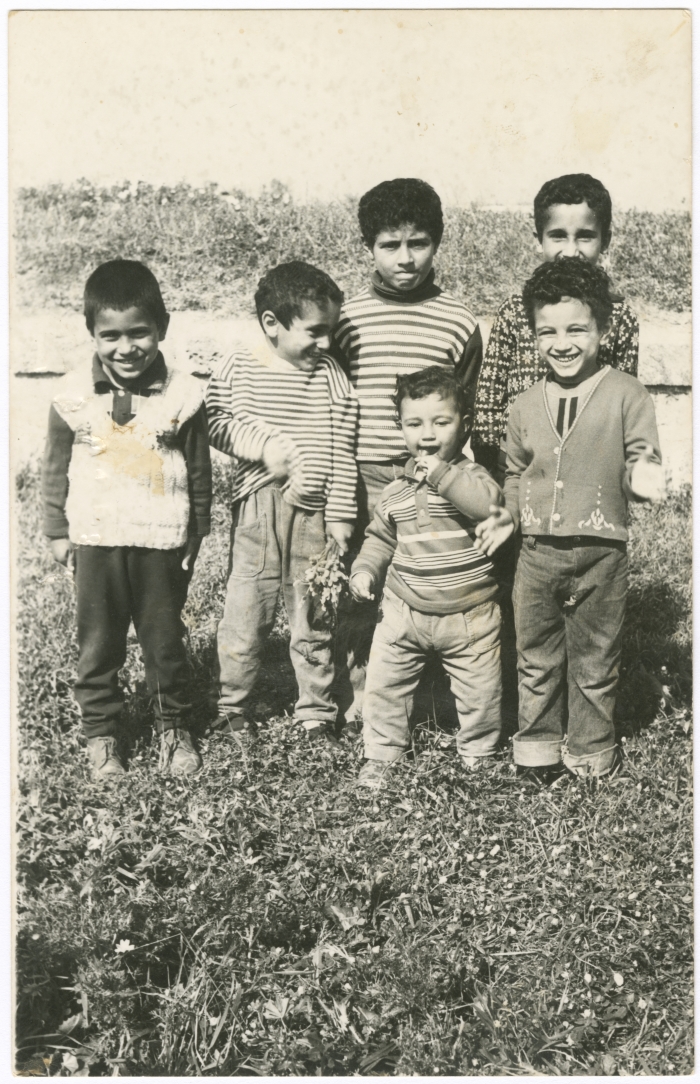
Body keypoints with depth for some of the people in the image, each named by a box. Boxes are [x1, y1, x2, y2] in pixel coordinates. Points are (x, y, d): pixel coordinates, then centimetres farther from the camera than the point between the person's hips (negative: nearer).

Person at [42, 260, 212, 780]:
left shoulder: (184, 395, -8)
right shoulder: (74, 397, -6)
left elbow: (199, 471, 1)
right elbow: (56, 469, 5)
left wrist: (196, 533, 5)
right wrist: (58, 531, 7)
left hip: (163, 544, -1)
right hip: (96, 542, 1)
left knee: (165, 642, 12)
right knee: (99, 645, 12)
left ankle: (174, 727, 32)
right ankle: (102, 732, 30)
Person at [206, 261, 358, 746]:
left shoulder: (332, 377, -2)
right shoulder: (240, 367, -1)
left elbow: (342, 452, -2)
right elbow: (214, 421, -2)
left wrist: (341, 514, -4)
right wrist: (263, 444, -15)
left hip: (315, 513, 0)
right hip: (258, 510, 0)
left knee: (314, 619, 11)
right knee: (245, 613, 8)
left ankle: (317, 711, 27)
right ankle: (233, 703, 28)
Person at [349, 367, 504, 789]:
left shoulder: (470, 476, -10)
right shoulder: (396, 492, 4)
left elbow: (491, 505, -32)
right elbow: (381, 538, 17)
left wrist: (442, 474, -33)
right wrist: (365, 569, 0)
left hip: (470, 615, -3)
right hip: (405, 611, 4)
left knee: (480, 692, 7)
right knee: (383, 684, 8)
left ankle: (478, 754, 32)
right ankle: (382, 753, 27)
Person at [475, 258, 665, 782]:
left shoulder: (626, 395, -6)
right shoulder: (526, 406, 6)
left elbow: (642, 459, -4)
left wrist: (641, 477, -26)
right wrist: (508, 514, 1)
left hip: (600, 550, -3)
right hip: (538, 549, 3)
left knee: (594, 661, 12)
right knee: (536, 659, 15)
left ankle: (590, 752, 31)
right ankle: (538, 745, 33)